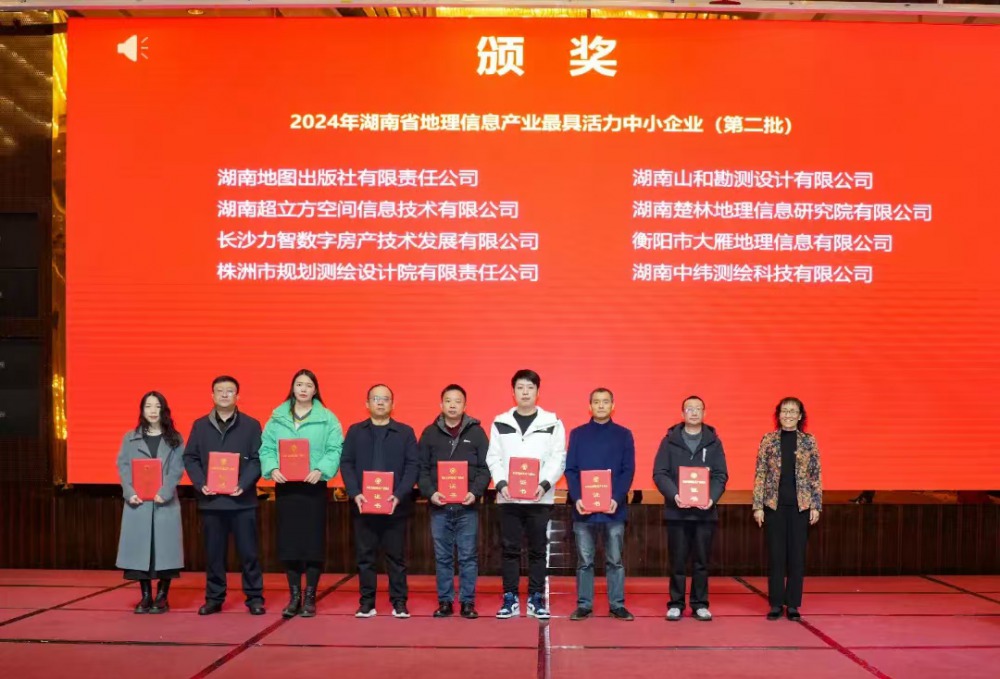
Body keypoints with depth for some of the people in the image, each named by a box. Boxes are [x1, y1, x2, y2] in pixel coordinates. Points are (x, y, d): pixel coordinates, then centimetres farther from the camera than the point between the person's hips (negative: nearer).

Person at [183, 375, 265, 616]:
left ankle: (255, 598, 9)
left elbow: (257, 459, -2)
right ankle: (214, 598, 17)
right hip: (211, 499, 2)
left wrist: (243, 485, -16)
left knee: (248, 551, 1)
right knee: (213, 552, 7)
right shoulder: (200, 425, 10)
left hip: (242, 499, -2)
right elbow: (190, 458, 7)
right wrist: (201, 484, -9)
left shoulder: (251, 425, 4)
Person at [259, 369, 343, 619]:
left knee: (313, 541, 0)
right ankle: (294, 596, 14)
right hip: (285, 486, 2)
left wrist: (320, 470, -21)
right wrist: (273, 468, -15)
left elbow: (335, 450, -6)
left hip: (314, 486, -2)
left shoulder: (327, 418, 1)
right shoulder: (277, 417, 8)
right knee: (288, 541, 4)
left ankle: (310, 597, 10)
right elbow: (266, 447, 3)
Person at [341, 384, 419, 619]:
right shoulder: (355, 431, 10)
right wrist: (355, 493, -11)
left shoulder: (405, 432, 7)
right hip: (363, 504, 1)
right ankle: (367, 602, 11)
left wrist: (399, 495, -13)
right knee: (365, 556, 4)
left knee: (396, 556, 3)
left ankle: (399, 602, 10)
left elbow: (413, 466, 0)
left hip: (395, 505, -1)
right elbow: (346, 464, 4)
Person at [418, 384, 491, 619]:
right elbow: (422, 468, 6)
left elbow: (485, 468, 2)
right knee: (442, 557, 6)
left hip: (467, 507, -1)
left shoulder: (476, 432, 5)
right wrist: (430, 492, -9)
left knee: (468, 556, 2)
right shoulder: (430, 433, 7)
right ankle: (445, 601, 14)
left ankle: (467, 602, 10)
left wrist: (475, 492, -12)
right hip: (439, 507, 1)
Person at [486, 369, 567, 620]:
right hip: (508, 497, 1)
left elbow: (558, 459, 0)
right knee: (509, 549, 3)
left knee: (538, 550, 4)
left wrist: (544, 484, -14)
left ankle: (536, 599, 12)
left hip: (540, 498, -1)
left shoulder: (552, 423, 5)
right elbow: (493, 458, 5)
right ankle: (510, 599, 10)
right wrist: (501, 484, -11)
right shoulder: (500, 423, 8)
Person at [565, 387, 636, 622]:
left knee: (615, 560, 5)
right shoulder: (577, 434, 7)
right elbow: (570, 469, 3)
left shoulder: (624, 435, 6)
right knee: (584, 561, 5)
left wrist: (617, 499, -13)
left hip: (614, 508, 0)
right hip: (583, 508, 0)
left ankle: (617, 605, 12)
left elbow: (628, 471, 1)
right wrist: (577, 498, -12)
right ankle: (584, 605, 11)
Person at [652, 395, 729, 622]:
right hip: (676, 510, -1)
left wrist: (713, 497, -15)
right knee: (677, 561, 4)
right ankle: (676, 604, 13)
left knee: (702, 561, 6)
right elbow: (659, 473, -2)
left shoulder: (713, 441, 7)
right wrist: (674, 495, -17)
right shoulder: (670, 440, 4)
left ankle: (700, 604, 15)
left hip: (705, 511, 1)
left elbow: (721, 475, 3)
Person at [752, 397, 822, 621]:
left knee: (797, 554, 4)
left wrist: (816, 506, -2)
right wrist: (758, 506, -3)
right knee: (776, 554, 4)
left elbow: (816, 476, 5)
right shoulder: (768, 440, 3)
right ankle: (776, 604, 11)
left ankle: (793, 605, 12)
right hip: (774, 504, 0)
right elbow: (760, 474, 2)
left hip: (800, 505, 0)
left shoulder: (809, 441, 5)